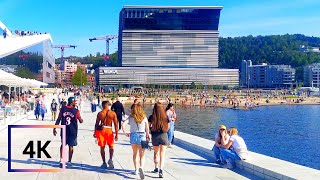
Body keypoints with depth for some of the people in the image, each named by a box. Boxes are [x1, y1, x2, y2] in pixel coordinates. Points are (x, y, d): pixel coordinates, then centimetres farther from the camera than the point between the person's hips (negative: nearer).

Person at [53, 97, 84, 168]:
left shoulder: (62, 109, -2)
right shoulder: (76, 111, -8)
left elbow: (58, 119, -3)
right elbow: (81, 121, -1)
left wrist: (54, 128, 3)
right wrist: (81, 119, 21)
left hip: (64, 130, 2)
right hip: (72, 131, -2)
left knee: (63, 145, 16)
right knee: (71, 146, 7)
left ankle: (61, 160, 10)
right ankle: (69, 162, 11)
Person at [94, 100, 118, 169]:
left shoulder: (100, 113, -5)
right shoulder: (113, 113, -5)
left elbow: (96, 124, 1)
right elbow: (116, 125, -4)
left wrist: (95, 132, 11)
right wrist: (116, 134, 2)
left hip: (101, 130, 0)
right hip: (109, 130, 0)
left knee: (102, 147, 10)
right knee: (111, 146, 15)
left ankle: (104, 163, 12)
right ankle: (110, 159, -7)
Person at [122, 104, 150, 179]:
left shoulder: (131, 118, 0)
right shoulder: (144, 117, 0)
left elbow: (123, 124, -11)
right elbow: (147, 129, -1)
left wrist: (125, 133, 0)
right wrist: (147, 136, 12)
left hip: (133, 136, 1)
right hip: (142, 136, -1)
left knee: (135, 154, 19)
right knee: (142, 155, 0)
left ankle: (136, 170, 26)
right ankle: (141, 167, -26)